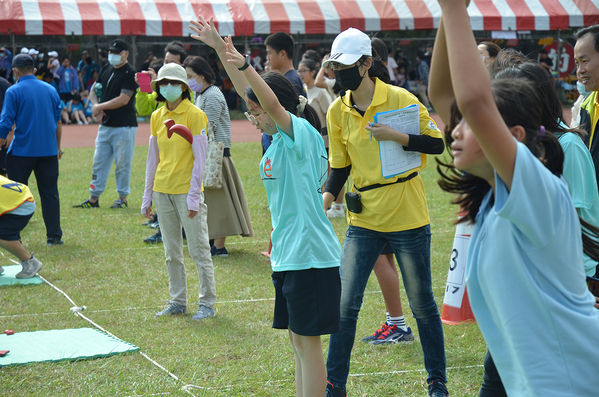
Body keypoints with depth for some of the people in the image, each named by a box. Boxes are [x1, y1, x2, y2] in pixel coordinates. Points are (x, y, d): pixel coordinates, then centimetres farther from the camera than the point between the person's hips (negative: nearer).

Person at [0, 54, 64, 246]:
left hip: (21, 151, -3)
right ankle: (54, 236, 8)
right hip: (49, 151, 3)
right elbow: (58, 122, 13)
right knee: (50, 194, 8)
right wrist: (57, 147, 23)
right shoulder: (50, 90, 7)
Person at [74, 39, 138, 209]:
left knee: (123, 164, 0)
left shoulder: (130, 73, -11)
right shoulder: (107, 70, 13)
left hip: (124, 126, -8)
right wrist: (97, 106, -2)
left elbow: (123, 99, -19)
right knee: (99, 162, 9)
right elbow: (94, 90, 19)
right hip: (105, 125, 8)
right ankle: (93, 198, 14)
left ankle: (123, 198, 10)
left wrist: (100, 107, -12)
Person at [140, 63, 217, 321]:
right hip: (162, 191, 6)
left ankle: (207, 303, 8)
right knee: (172, 252, 11)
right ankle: (178, 302, 20)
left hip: (186, 191, -6)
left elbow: (200, 159, -10)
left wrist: (194, 195, -15)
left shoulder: (195, 115, -8)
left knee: (199, 249, 0)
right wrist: (148, 195, 13)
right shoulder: (157, 116, 10)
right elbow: (153, 158, 15)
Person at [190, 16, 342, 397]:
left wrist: (244, 66, -41)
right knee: (299, 341, 13)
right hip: (288, 253, 9)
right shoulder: (279, 136, 12)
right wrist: (219, 46, 17)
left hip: (310, 253, -9)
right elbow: (249, 92, 17)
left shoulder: (302, 132, -11)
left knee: (308, 341, -4)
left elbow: (271, 102, -30)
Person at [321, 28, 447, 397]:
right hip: (363, 221, 3)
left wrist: (396, 136, -20)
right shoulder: (337, 111, 2)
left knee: (423, 304, 8)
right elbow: (340, 165, 10)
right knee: (345, 304, -1)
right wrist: (326, 197, -6)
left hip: (408, 218, -3)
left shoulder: (400, 99, -10)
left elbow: (436, 143, -6)